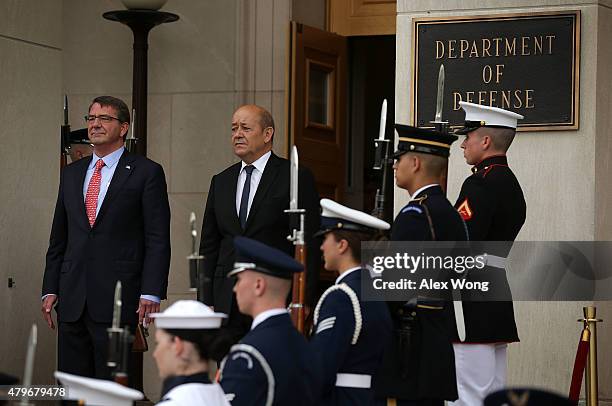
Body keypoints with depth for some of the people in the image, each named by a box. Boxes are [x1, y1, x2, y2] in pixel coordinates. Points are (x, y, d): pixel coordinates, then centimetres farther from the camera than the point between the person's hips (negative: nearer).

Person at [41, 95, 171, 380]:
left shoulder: (146, 172, 0)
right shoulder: (71, 174, 17)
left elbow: (158, 240, -5)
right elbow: (58, 239, 18)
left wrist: (151, 293, -13)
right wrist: (50, 290, 10)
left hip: (117, 300, -5)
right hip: (72, 301, 5)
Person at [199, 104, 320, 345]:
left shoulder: (296, 178, 0)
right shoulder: (221, 181, 16)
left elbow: (309, 244, -3)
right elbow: (209, 246, 16)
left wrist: (302, 302, -10)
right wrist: (206, 301, 8)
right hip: (227, 302, 5)